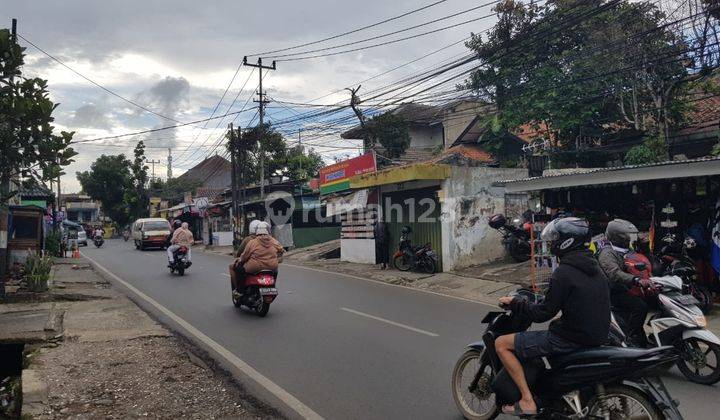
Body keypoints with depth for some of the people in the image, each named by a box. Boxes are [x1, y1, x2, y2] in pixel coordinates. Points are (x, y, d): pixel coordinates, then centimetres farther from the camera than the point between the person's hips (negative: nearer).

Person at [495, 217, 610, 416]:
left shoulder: (564, 272, -18)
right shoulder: (594, 268, 8)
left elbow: (543, 314, -16)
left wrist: (514, 303, -2)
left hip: (571, 339, -9)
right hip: (597, 337, 9)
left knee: (501, 343, -4)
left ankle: (527, 401, -5)